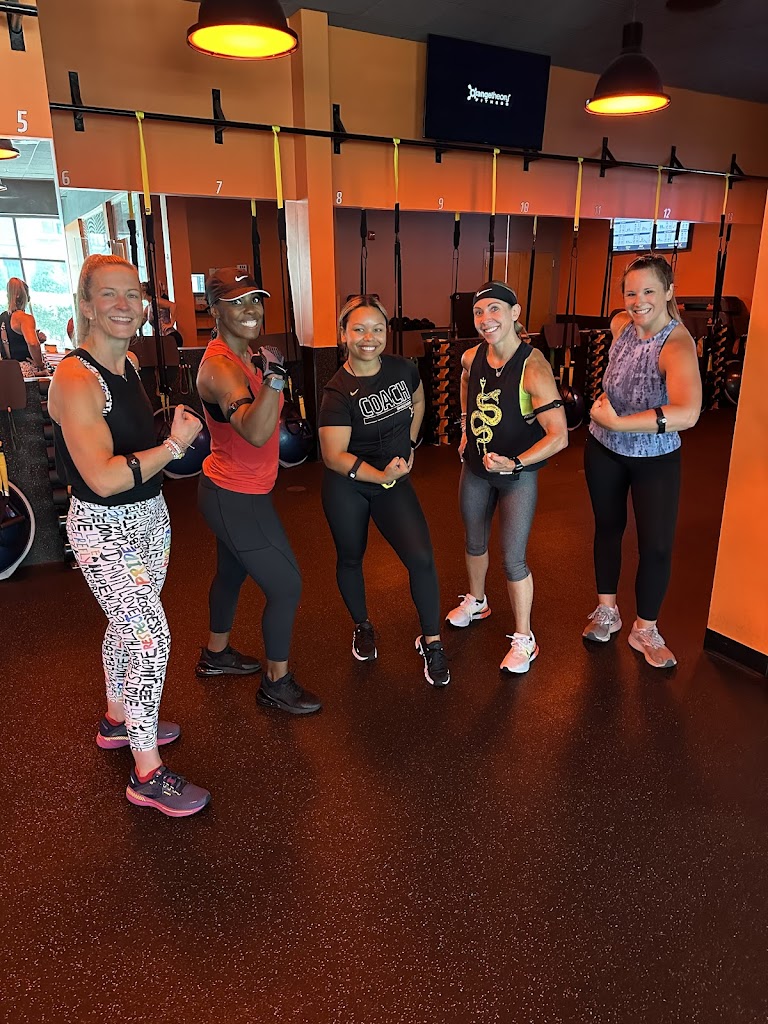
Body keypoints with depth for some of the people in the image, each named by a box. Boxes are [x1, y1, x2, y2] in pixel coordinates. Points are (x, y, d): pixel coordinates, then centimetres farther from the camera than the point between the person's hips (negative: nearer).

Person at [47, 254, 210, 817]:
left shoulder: (127, 363, 5)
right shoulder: (74, 379, -22)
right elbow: (105, 478, -28)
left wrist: (174, 429, 3)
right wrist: (175, 445, -22)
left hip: (148, 517, 9)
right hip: (104, 529, -8)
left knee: (128, 625, 21)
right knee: (151, 637, -8)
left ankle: (118, 719, 42)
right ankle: (148, 774, 7)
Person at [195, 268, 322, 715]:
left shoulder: (242, 354, 6)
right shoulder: (221, 366, -24)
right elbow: (255, 433, -42)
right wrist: (273, 380, -52)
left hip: (231, 492, 10)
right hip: (237, 498, -10)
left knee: (232, 572, 26)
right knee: (287, 586, -2)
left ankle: (216, 653, 47)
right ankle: (277, 683, 16)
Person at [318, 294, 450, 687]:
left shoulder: (402, 369, -6)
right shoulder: (337, 391, -18)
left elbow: (418, 401, 18)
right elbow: (334, 455, -23)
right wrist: (381, 475, -34)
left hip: (394, 482, 3)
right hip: (346, 487, -2)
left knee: (421, 558, -10)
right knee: (351, 559, 15)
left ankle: (430, 641, 10)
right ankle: (362, 627, 42)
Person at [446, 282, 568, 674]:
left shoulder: (533, 368, -25)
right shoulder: (471, 358, -6)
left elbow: (558, 436, -28)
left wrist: (514, 463, -36)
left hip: (517, 475, -6)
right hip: (475, 468, 6)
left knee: (513, 559, -1)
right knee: (474, 543, 22)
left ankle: (524, 639, 19)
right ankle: (476, 602, 48)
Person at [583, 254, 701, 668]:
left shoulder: (677, 346, -28)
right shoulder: (621, 324, -10)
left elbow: (687, 414, -47)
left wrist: (617, 422, -40)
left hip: (656, 459, -5)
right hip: (604, 450, 5)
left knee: (656, 545, 1)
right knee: (608, 526, 16)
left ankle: (645, 629, 23)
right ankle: (606, 610, 36)